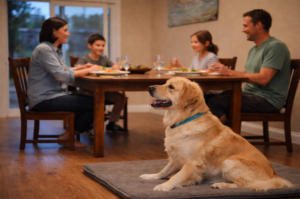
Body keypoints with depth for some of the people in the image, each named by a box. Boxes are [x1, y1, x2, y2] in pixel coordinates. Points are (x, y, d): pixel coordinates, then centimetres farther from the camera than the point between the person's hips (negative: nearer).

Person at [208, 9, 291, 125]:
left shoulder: (276, 47, -12)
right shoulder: (253, 50, 19)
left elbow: (263, 79, -21)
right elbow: (244, 74, 21)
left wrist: (229, 72, -17)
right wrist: (222, 71, 4)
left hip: (268, 101, -9)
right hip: (249, 94, 9)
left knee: (215, 102, -22)